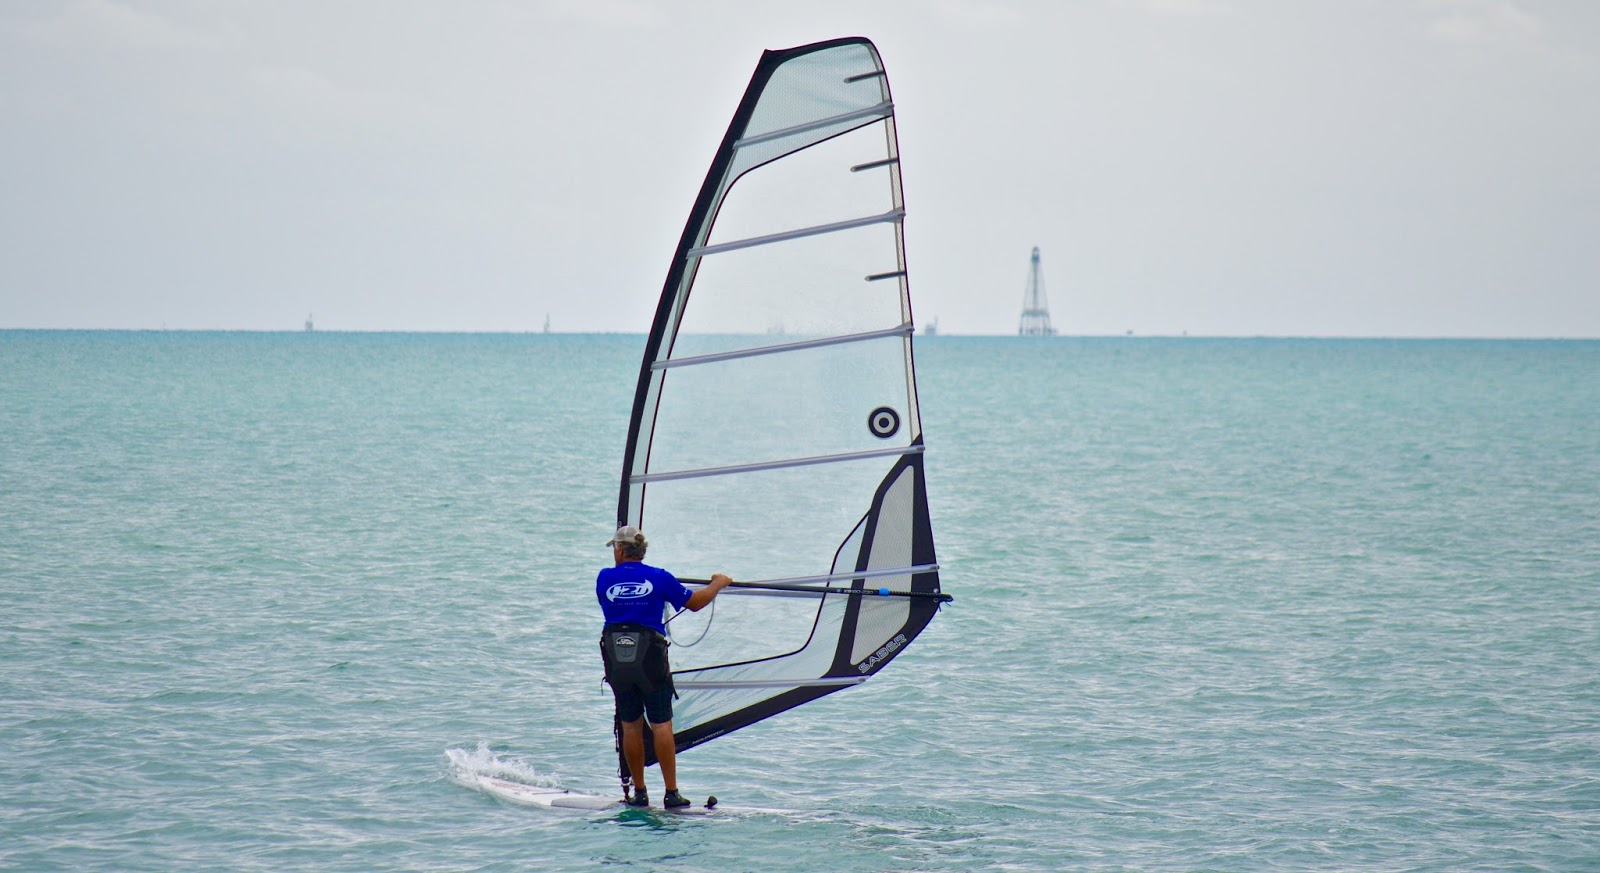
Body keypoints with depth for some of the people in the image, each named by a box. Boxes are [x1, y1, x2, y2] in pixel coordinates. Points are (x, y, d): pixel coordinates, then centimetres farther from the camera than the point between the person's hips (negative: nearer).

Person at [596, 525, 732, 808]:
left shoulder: (605, 578, 3)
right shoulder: (659, 578, -2)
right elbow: (694, 603, 7)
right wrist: (718, 584, 25)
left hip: (616, 660, 2)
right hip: (650, 657, -2)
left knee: (630, 726, 9)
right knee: (661, 725, 0)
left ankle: (639, 793, 11)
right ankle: (671, 793, -3)